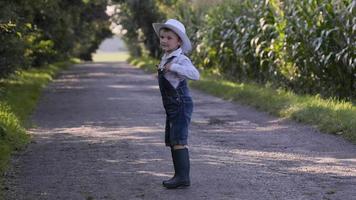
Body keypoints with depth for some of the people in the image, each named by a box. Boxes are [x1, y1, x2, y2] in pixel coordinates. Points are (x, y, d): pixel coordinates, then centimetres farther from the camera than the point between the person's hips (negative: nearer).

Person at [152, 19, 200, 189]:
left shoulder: (180, 59, -17)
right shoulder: (166, 58, 13)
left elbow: (195, 74, -35)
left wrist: (173, 67, -36)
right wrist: (161, 69, 14)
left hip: (181, 105, -10)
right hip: (172, 106, 10)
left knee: (178, 141, -13)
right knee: (171, 141, 13)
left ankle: (183, 176, -11)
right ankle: (179, 175, 20)